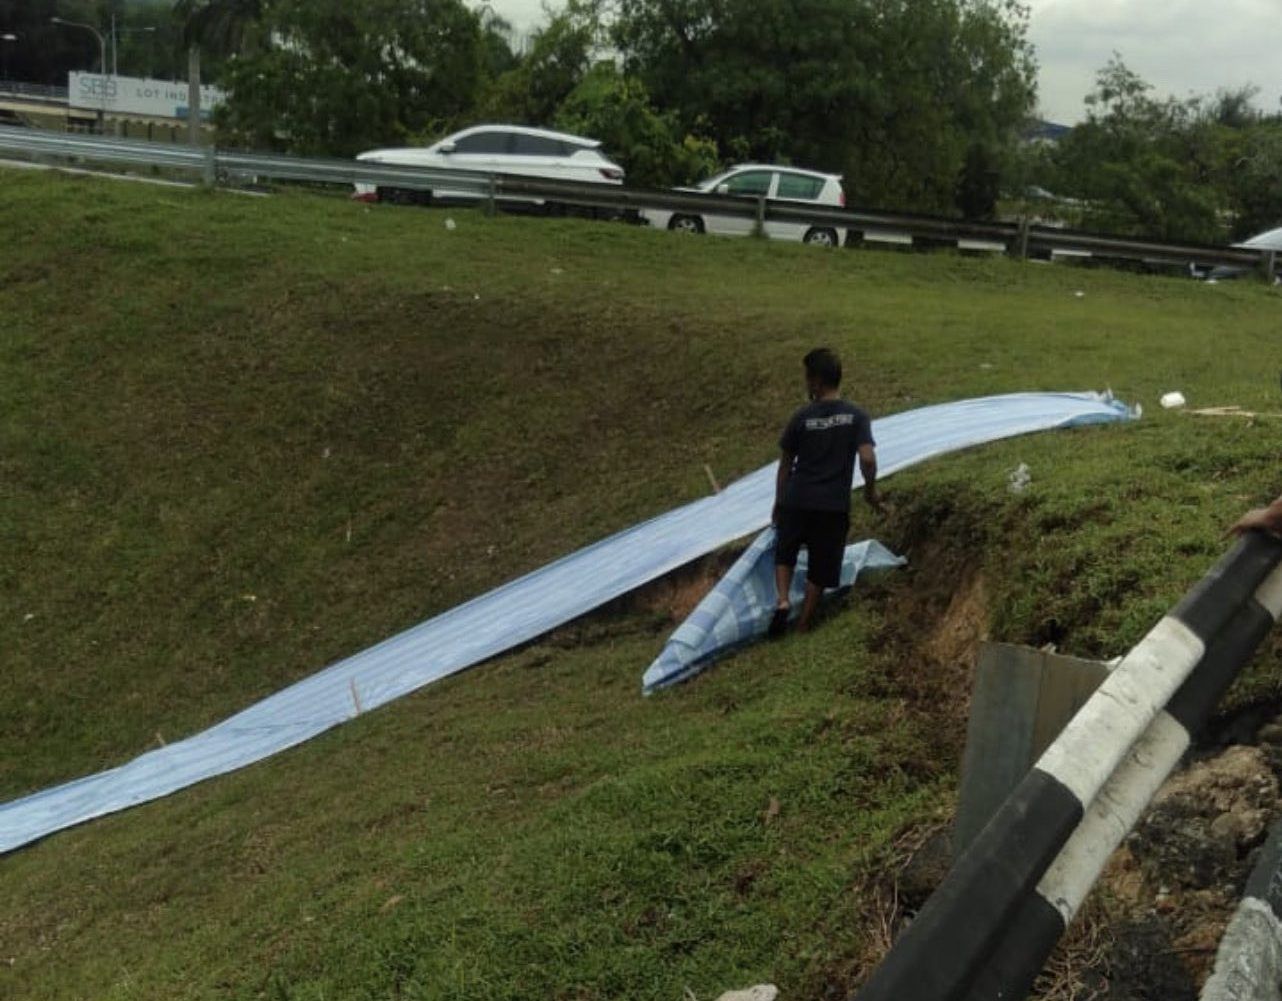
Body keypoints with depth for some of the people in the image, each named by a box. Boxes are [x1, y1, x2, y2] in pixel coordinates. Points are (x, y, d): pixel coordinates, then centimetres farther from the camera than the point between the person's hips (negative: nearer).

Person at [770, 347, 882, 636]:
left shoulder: (802, 417, -4)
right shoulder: (856, 416, -4)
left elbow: (785, 464, 3)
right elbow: (868, 459, -14)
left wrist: (779, 502, 15)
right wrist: (870, 490, 4)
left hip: (797, 501, 0)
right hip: (834, 505, 0)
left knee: (785, 553, 22)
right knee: (820, 567, 12)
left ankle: (783, 600, 0)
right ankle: (803, 625, 17)